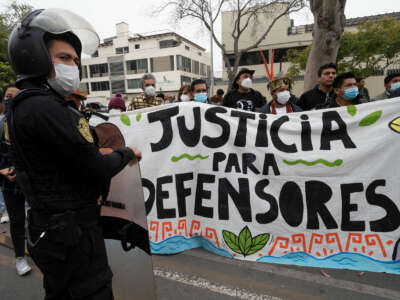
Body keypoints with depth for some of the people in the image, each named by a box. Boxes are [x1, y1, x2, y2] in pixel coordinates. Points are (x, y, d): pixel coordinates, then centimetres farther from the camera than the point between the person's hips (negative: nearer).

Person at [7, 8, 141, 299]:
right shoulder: (44, 107, -22)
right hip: (72, 234, -9)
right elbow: (97, 169, -21)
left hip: (50, 228, 10)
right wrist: (128, 153, -3)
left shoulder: (21, 107, 10)